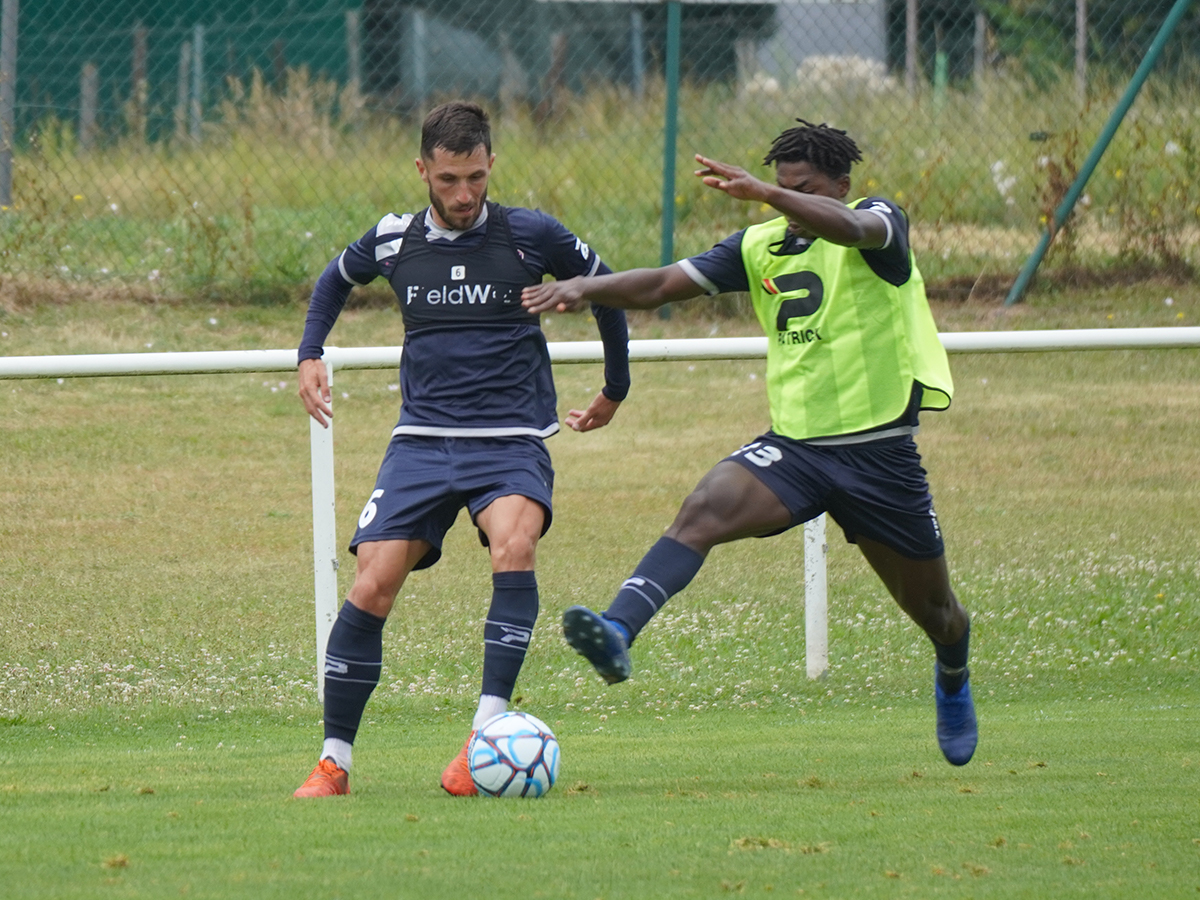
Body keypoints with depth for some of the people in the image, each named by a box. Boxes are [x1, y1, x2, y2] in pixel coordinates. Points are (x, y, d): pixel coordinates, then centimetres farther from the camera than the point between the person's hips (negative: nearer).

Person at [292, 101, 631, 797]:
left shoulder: (531, 235, -3)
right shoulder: (393, 241, 4)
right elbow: (335, 282, 28)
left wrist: (616, 390, 23)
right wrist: (311, 356, 14)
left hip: (512, 439, -2)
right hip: (422, 441, 2)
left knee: (514, 546, -32)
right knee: (372, 587, -12)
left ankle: (486, 735, -32)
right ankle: (334, 762, 1)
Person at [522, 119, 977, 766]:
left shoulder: (880, 221, -7)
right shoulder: (760, 247, 7)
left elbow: (849, 227, -33)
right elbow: (662, 285, 3)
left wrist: (762, 195, -49)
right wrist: (587, 289, -16)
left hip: (879, 451, -3)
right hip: (793, 445, 3)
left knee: (930, 607, 14)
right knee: (703, 511, -28)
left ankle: (953, 679, 50)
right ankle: (617, 633, -45)